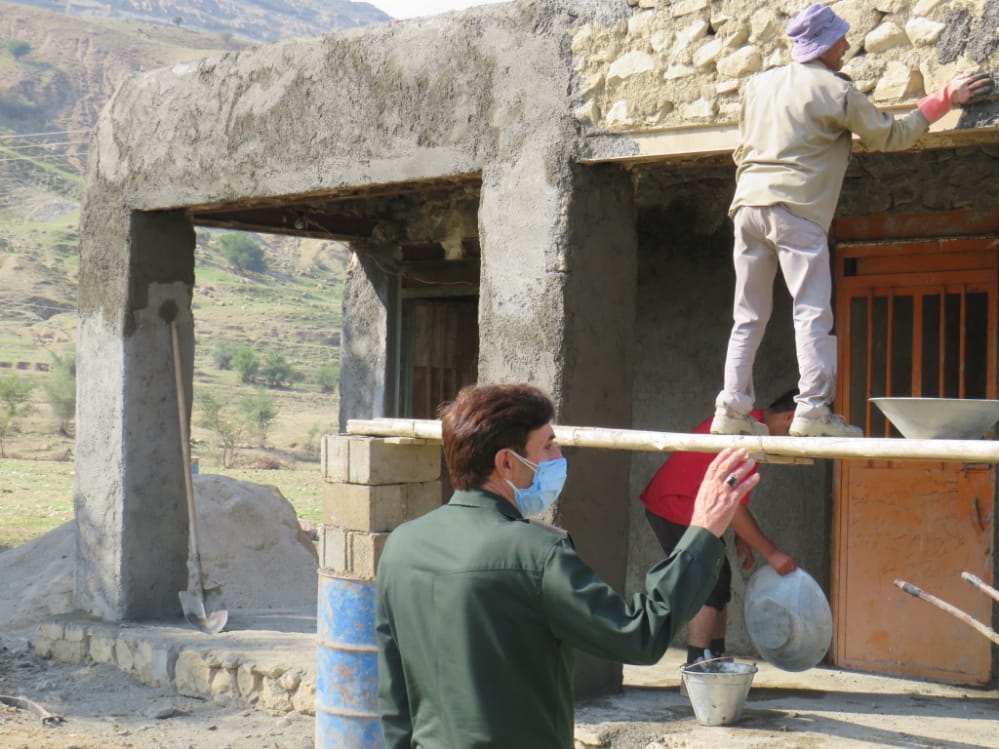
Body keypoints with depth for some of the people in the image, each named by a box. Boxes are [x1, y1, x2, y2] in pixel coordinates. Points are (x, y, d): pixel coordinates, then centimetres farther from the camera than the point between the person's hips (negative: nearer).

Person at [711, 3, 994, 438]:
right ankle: (814, 410, -17)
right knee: (813, 312, -8)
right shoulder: (835, 89, 0)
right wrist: (944, 99, 13)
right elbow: (891, 136, 5)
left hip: (747, 203, 6)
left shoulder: (758, 84, 18)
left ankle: (732, 410, 5)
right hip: (796, 209, -6)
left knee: (749, 317, 10)